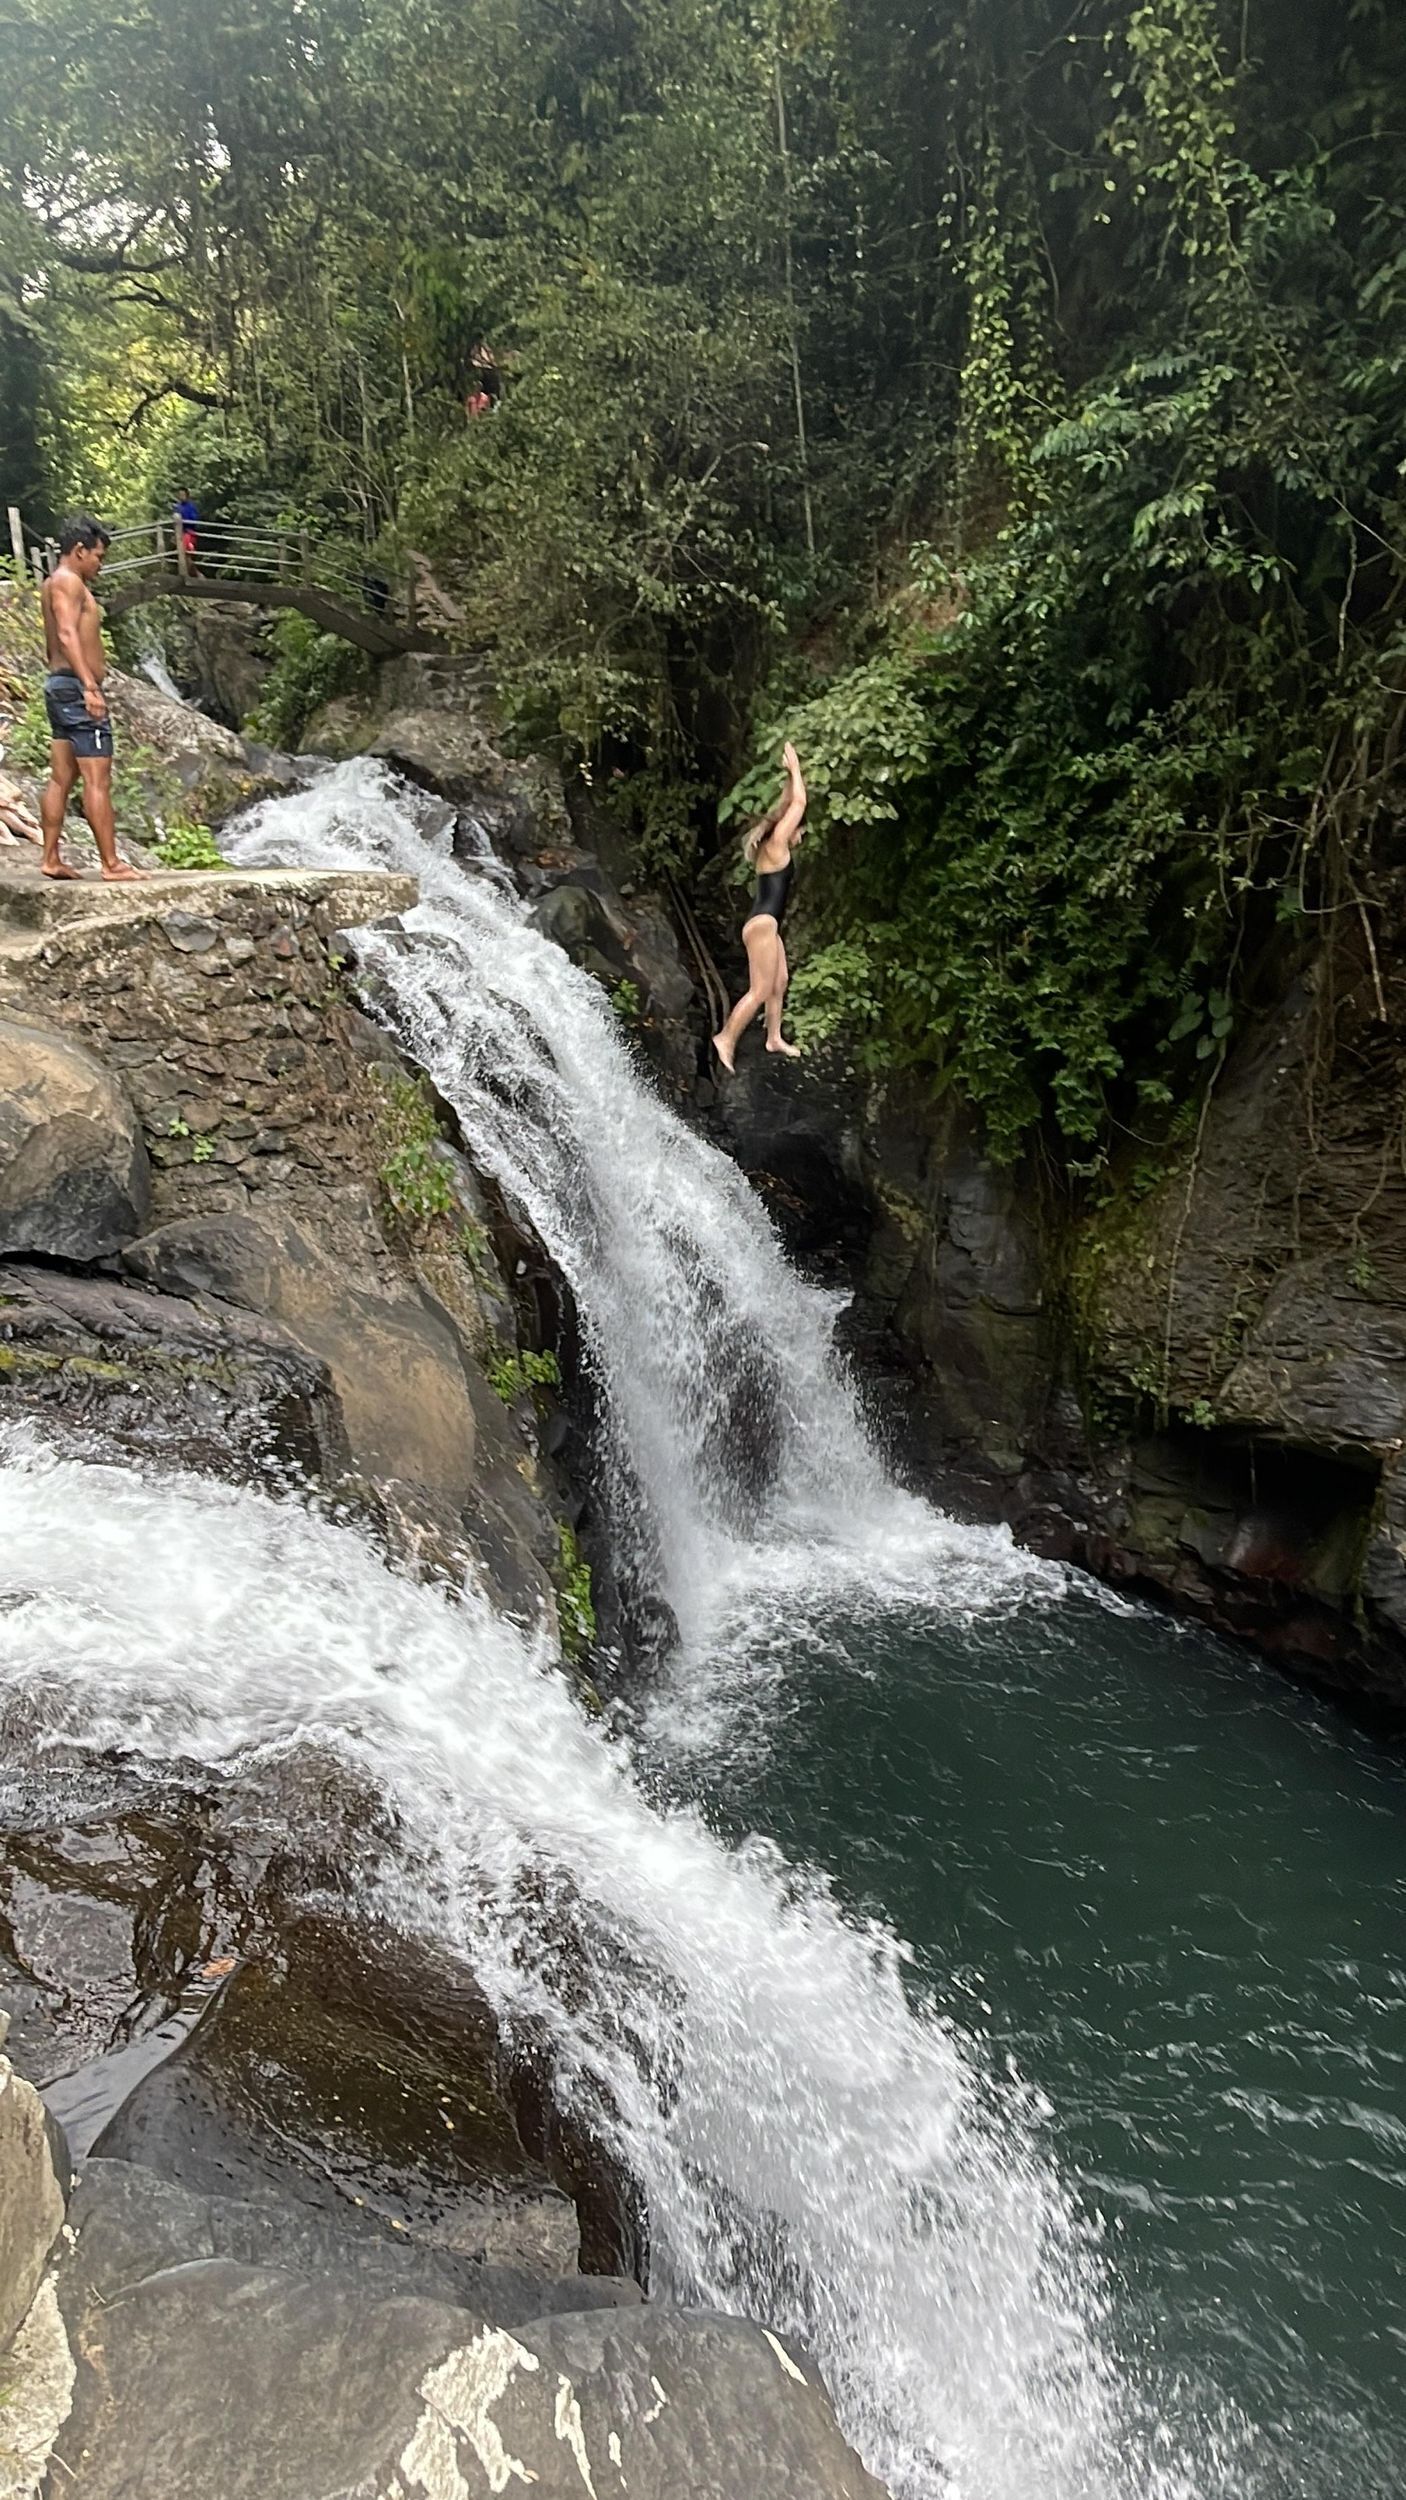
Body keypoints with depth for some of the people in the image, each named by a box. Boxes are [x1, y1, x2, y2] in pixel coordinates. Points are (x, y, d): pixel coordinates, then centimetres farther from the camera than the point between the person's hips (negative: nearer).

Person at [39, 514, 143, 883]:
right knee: (97, 780, -12)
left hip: (59, 685, 10)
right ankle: (111, 864, -13)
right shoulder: (68, 581, -8)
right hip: (77, 686, -10)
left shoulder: (55, 584, 23)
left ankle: (51, 859, 8)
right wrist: (90, 686, -29)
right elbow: (68, 635, -21)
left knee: (61, 779, 8)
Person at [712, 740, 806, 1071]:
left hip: (766, 925, 10)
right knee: (760, 990, -9)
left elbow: (788, 803, 23)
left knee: (779, 982, 14)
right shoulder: (775, 845, -10)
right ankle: (726, 1038, -7)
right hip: (762, 924, -10)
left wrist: (792, 775, 18)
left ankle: (774, 1038, 21)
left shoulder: (773, 847, 14)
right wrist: (795, 770, 0)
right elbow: (799, 803, -10)